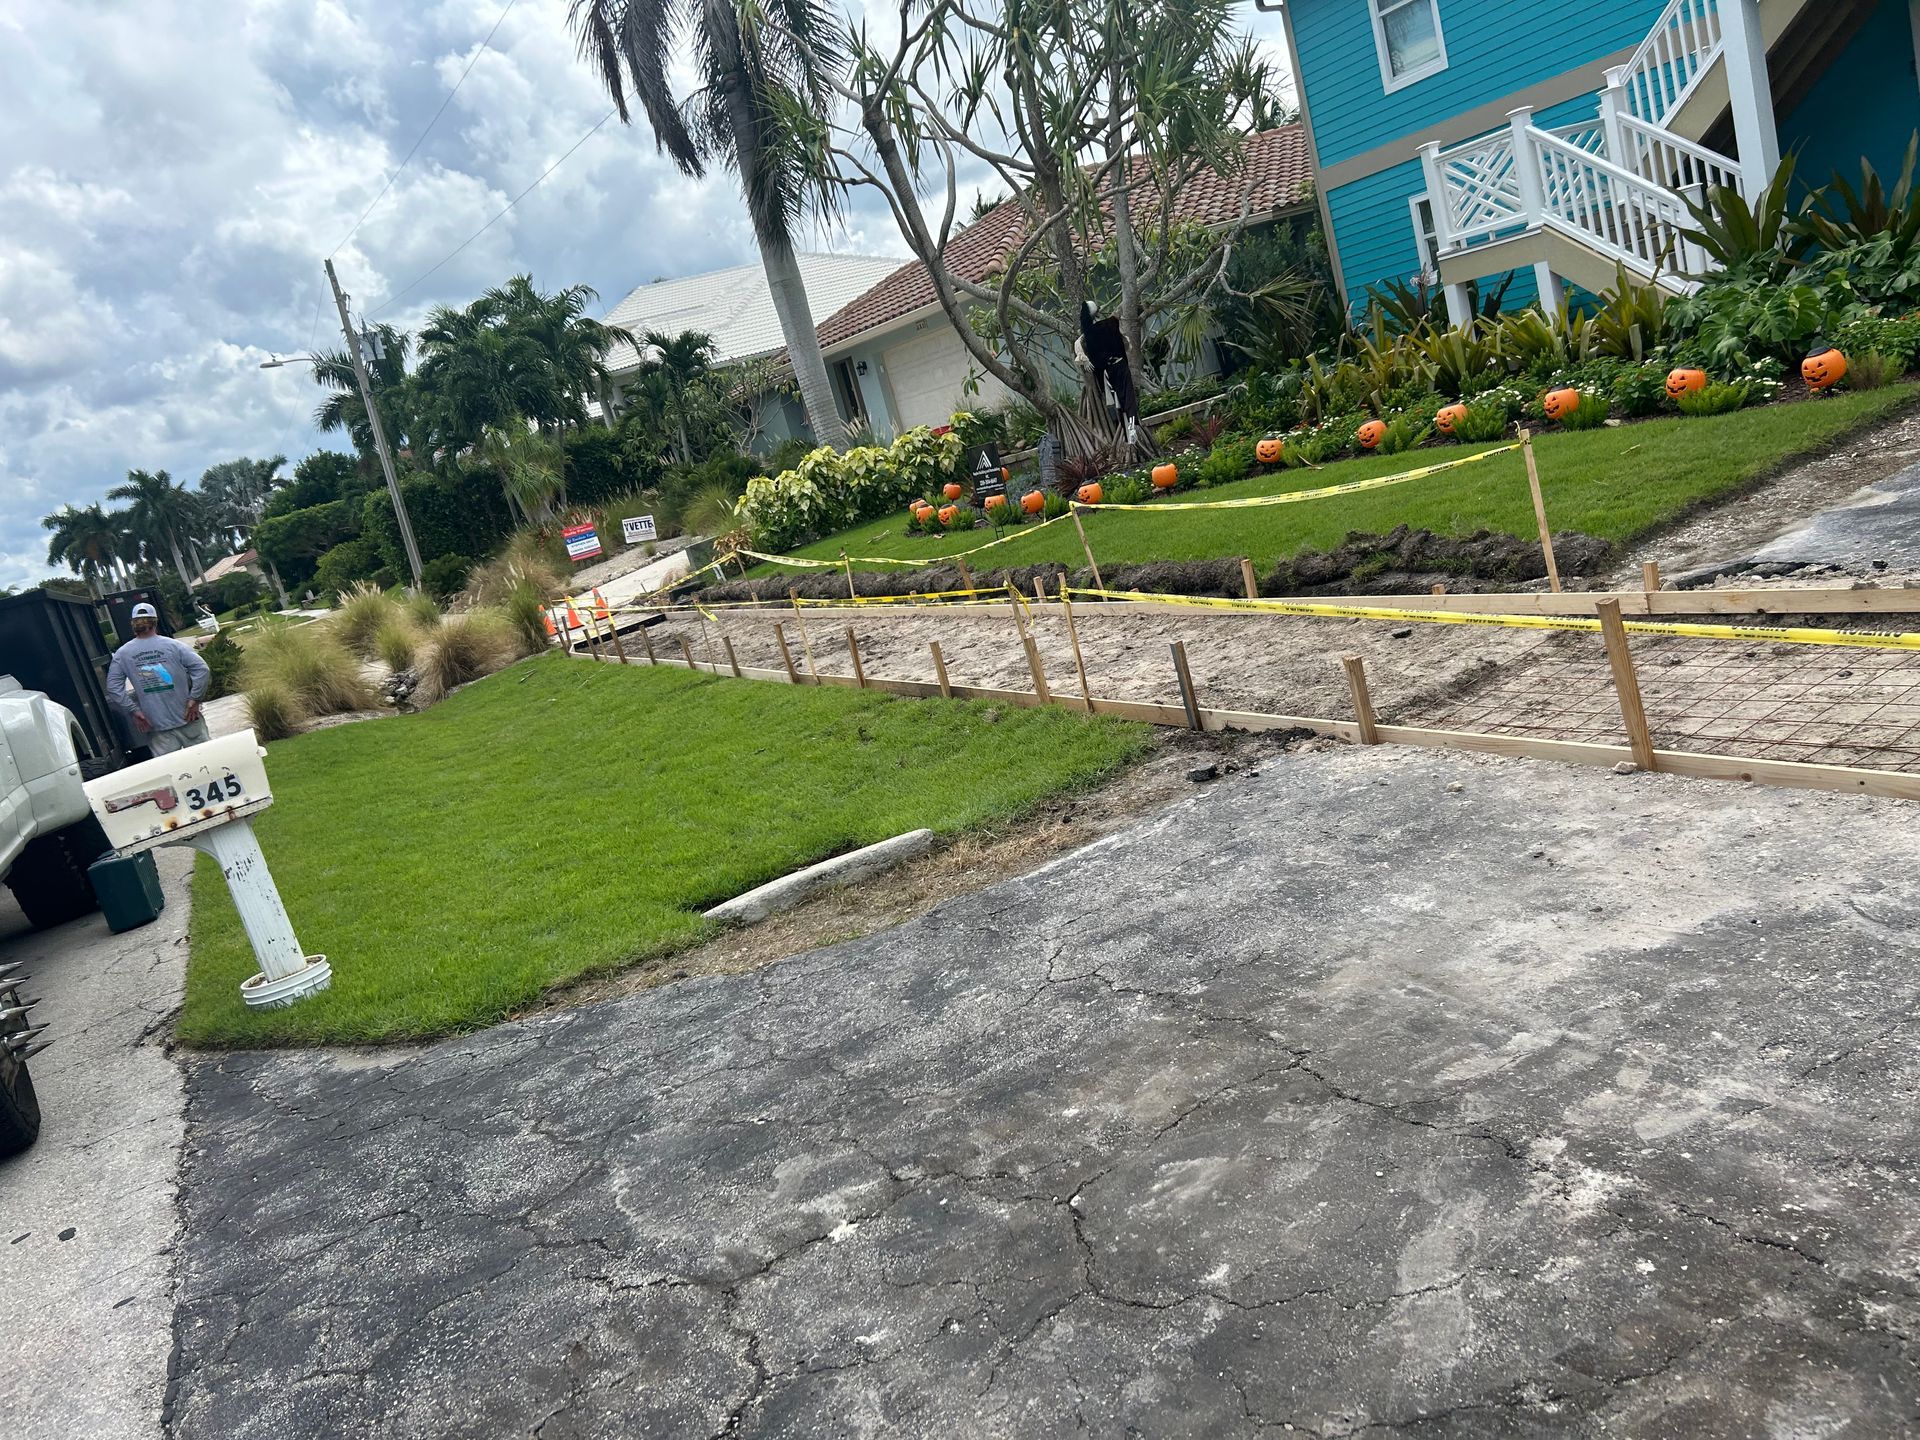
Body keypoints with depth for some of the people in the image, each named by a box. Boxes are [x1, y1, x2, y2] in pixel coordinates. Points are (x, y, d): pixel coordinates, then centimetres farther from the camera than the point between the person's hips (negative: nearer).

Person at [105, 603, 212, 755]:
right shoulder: (172, 645, -4)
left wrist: (134, 711, -1)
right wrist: (194, 699, -8)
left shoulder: (122, 654, 1)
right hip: (187, 719, -1)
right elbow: (202, 669, -12)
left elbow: (113, 688, -2)